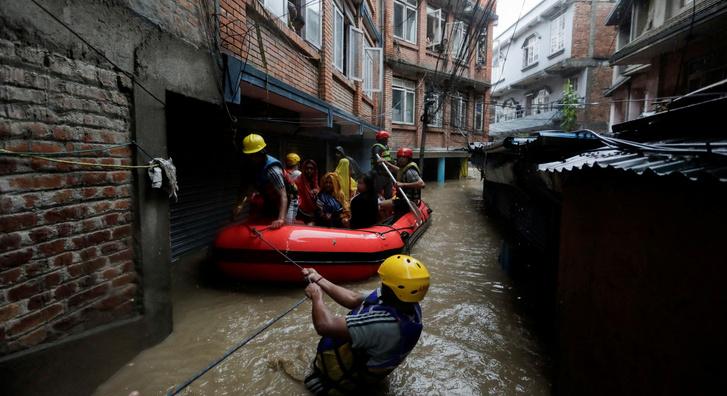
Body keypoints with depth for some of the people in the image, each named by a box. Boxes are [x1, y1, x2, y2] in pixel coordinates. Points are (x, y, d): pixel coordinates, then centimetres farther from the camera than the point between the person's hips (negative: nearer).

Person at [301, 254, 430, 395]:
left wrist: (317, 296, -18)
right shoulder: (408, 304, -17)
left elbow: (325, 326, -37)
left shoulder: (384, 323, -41)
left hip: (359, 377, -6)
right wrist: (319, 280, -5)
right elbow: (354, 300, -6)